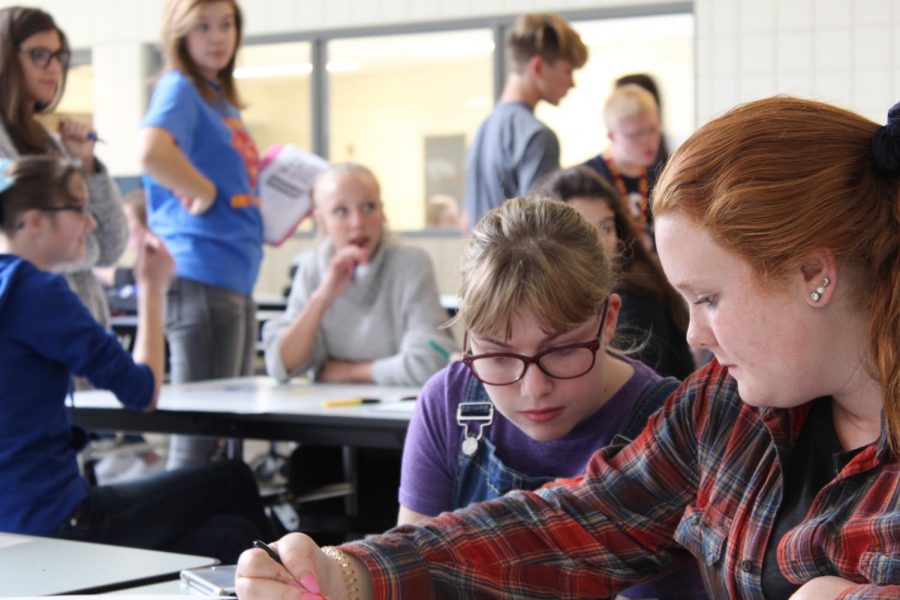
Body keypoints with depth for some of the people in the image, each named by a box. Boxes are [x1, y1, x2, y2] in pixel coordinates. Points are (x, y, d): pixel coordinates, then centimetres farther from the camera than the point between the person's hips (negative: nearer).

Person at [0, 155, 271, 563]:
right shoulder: (34, 290, -17)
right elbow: (144, 392, -13)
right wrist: (153, 288, -1)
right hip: (48, 524, -9)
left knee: (227, 534, 14)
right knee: (232, 482, 8)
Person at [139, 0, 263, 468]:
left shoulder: (221, 99, 19)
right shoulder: (179, 89, -8)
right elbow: (151, 151, -29)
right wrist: (203, 192, -16)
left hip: (236, 280, 9)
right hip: (201, 276, -9)